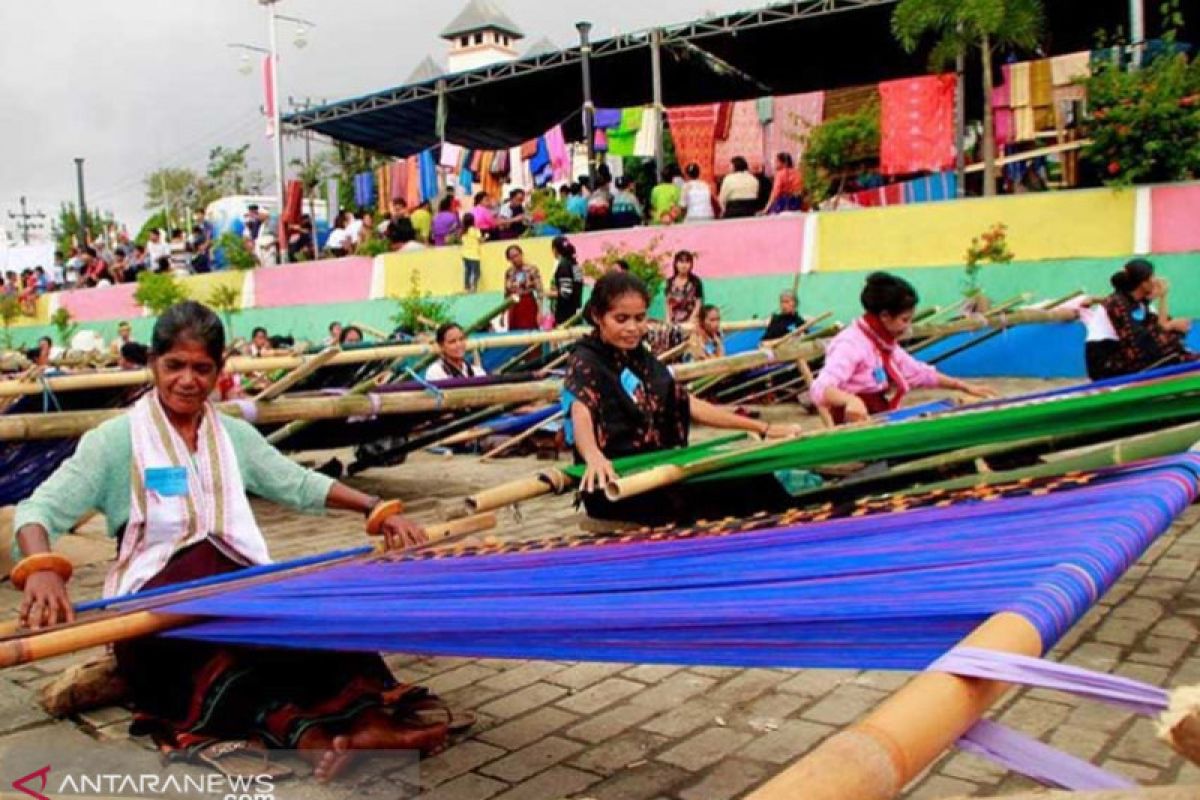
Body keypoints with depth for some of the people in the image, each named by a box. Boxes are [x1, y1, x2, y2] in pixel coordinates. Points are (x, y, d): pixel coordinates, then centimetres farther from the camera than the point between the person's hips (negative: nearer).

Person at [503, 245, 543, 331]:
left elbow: (539, 291, -12)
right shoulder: (509, 272, 6)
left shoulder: (532, 269, -9)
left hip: (528, 305, -5)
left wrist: (540, 311, -18)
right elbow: (506, 294, 13)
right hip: (513, 307, 5)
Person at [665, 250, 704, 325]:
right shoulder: (671, 282, 9)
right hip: (674, 321, 3)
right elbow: (668, 303, 12)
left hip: (689, 321, -3)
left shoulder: (695, 282, -2)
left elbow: (698, 303, -4)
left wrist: (691, 321, -13)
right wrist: (668, 320, 2)